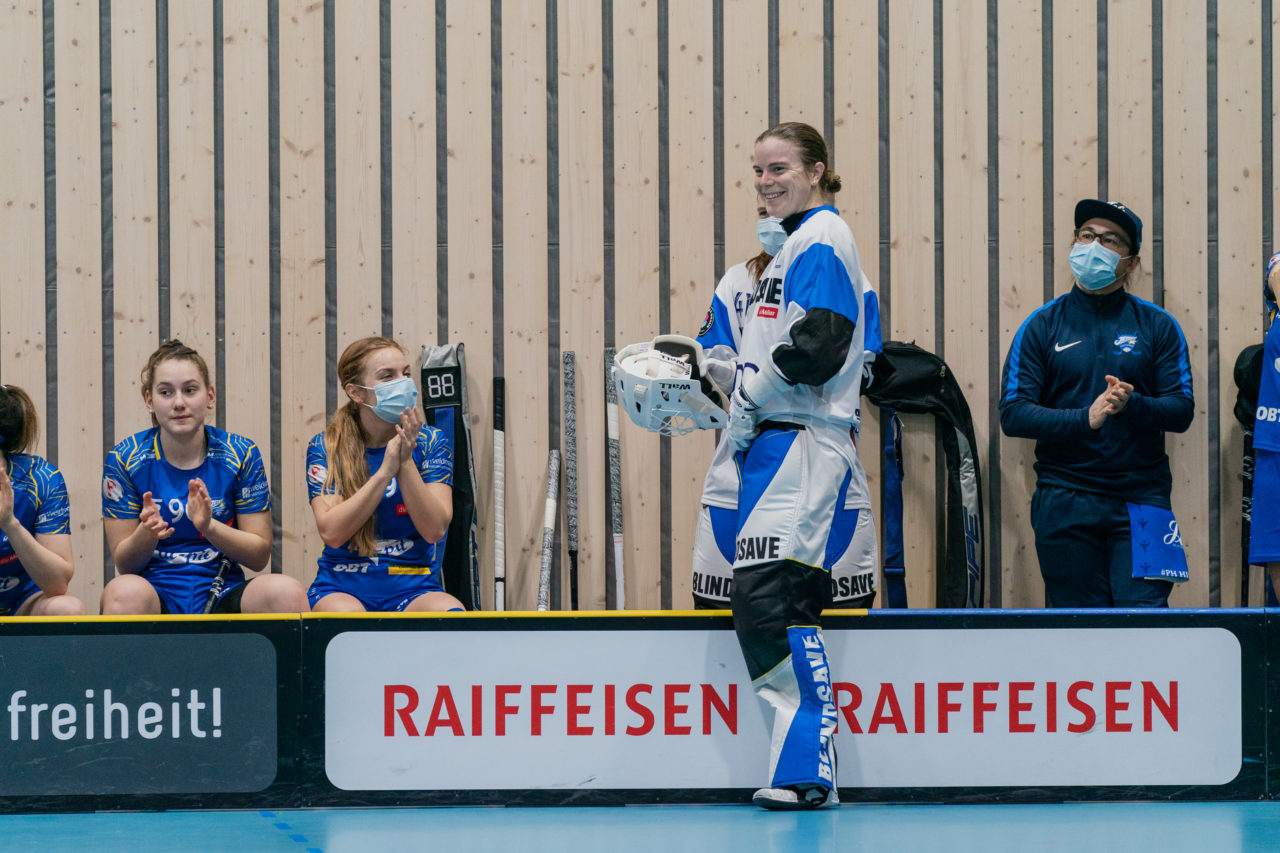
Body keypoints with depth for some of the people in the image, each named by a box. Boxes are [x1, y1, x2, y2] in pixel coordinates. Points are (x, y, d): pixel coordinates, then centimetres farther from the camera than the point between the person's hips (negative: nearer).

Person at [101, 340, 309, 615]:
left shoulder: (241, 455, 2)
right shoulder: (125, 459, -1)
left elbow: (259, 555, 1)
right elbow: (124, 563, -1)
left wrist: (209, 526, -18)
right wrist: (147, 533, -24)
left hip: (222, 596, 1)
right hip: (155, 596, -1)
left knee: (286, 591, -31)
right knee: (126, 591, -38)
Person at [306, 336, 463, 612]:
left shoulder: (429, 443, 4)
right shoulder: (325, 448, 2)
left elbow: (434, 529, -7)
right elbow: (331, 532, -12)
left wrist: (406, 462, -17)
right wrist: (385, 471, -19)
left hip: (412, 588, 1)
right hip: (343, 587, -1)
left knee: (451, 614, -32)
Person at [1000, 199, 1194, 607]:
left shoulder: (1157, 326, 8)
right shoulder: (1042, 326, 6)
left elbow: (1181, 411, 2)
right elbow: (1012, 414, -2)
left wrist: (1132, 405, -19)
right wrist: (1086, 418, -17)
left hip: (1141, 500, 0)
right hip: (1065, 502, 0)